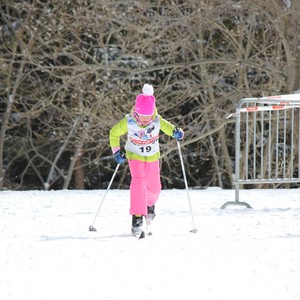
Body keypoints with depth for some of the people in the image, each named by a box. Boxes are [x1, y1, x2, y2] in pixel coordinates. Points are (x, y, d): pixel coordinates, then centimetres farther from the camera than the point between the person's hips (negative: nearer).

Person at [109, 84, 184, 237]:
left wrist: (176, 132, -22)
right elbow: (114, 133, -5)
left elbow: (167, 127, -1)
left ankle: (149, 204, 49)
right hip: (135, 156, -2)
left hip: (152, 157, 2)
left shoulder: (157, 121, -22)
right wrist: (116, 151, -9)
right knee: (138, 181, -25)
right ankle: (137, 218, -25)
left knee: (154, 188, 12)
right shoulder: (128, 122, -23)